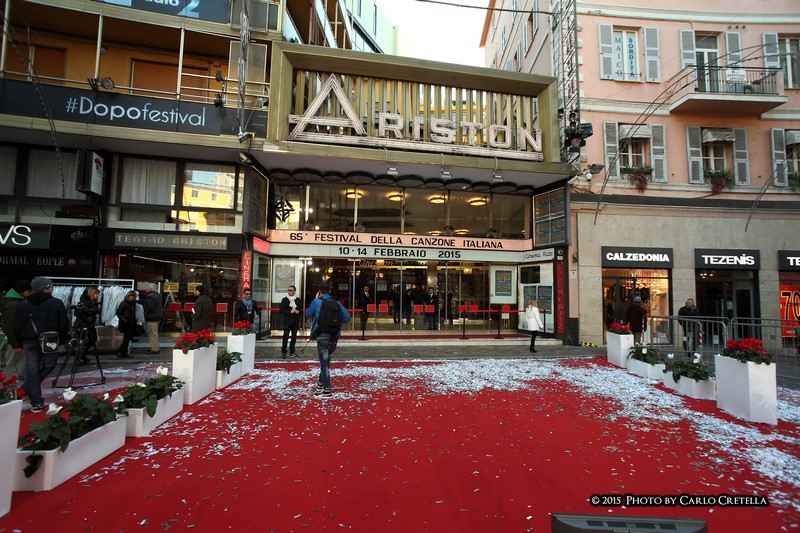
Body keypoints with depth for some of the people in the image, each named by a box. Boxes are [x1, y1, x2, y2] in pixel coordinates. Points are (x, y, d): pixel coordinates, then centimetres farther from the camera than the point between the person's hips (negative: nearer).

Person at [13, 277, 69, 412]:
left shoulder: (22, 305, 4)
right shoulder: (56, 303, -6)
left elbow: (17, 327, 7)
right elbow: (64, 325, -5)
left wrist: (20, 343, 16)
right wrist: (62, 341, 8)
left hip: (29, 343, 3)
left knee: (32, 371, 8)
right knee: (48, 366, 18)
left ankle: (36, 403, 10)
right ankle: (26, 390, 5)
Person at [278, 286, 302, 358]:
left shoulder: (298, 300, 7)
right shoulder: (284, 300, 0)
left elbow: (301, 309, 14)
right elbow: (281, 311, -5)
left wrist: (298, 311, -8)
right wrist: (290, 312, -17)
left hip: (295, 322, 3)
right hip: (287, 321, -3)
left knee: (294, 337, 7)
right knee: (286, 337, -7)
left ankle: (292, 352, 17)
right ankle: (283, 352, 3)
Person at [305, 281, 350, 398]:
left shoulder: (316, 302, -9)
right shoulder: (336, 303, 1)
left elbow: (307, 314, 6)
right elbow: (347, 317, -2)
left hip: (322, 336, -4)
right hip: (335, 336, 5)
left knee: (324, 363, 4)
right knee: (325, 361, 19)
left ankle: (327, 390, 9)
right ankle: (321, 385, 30)